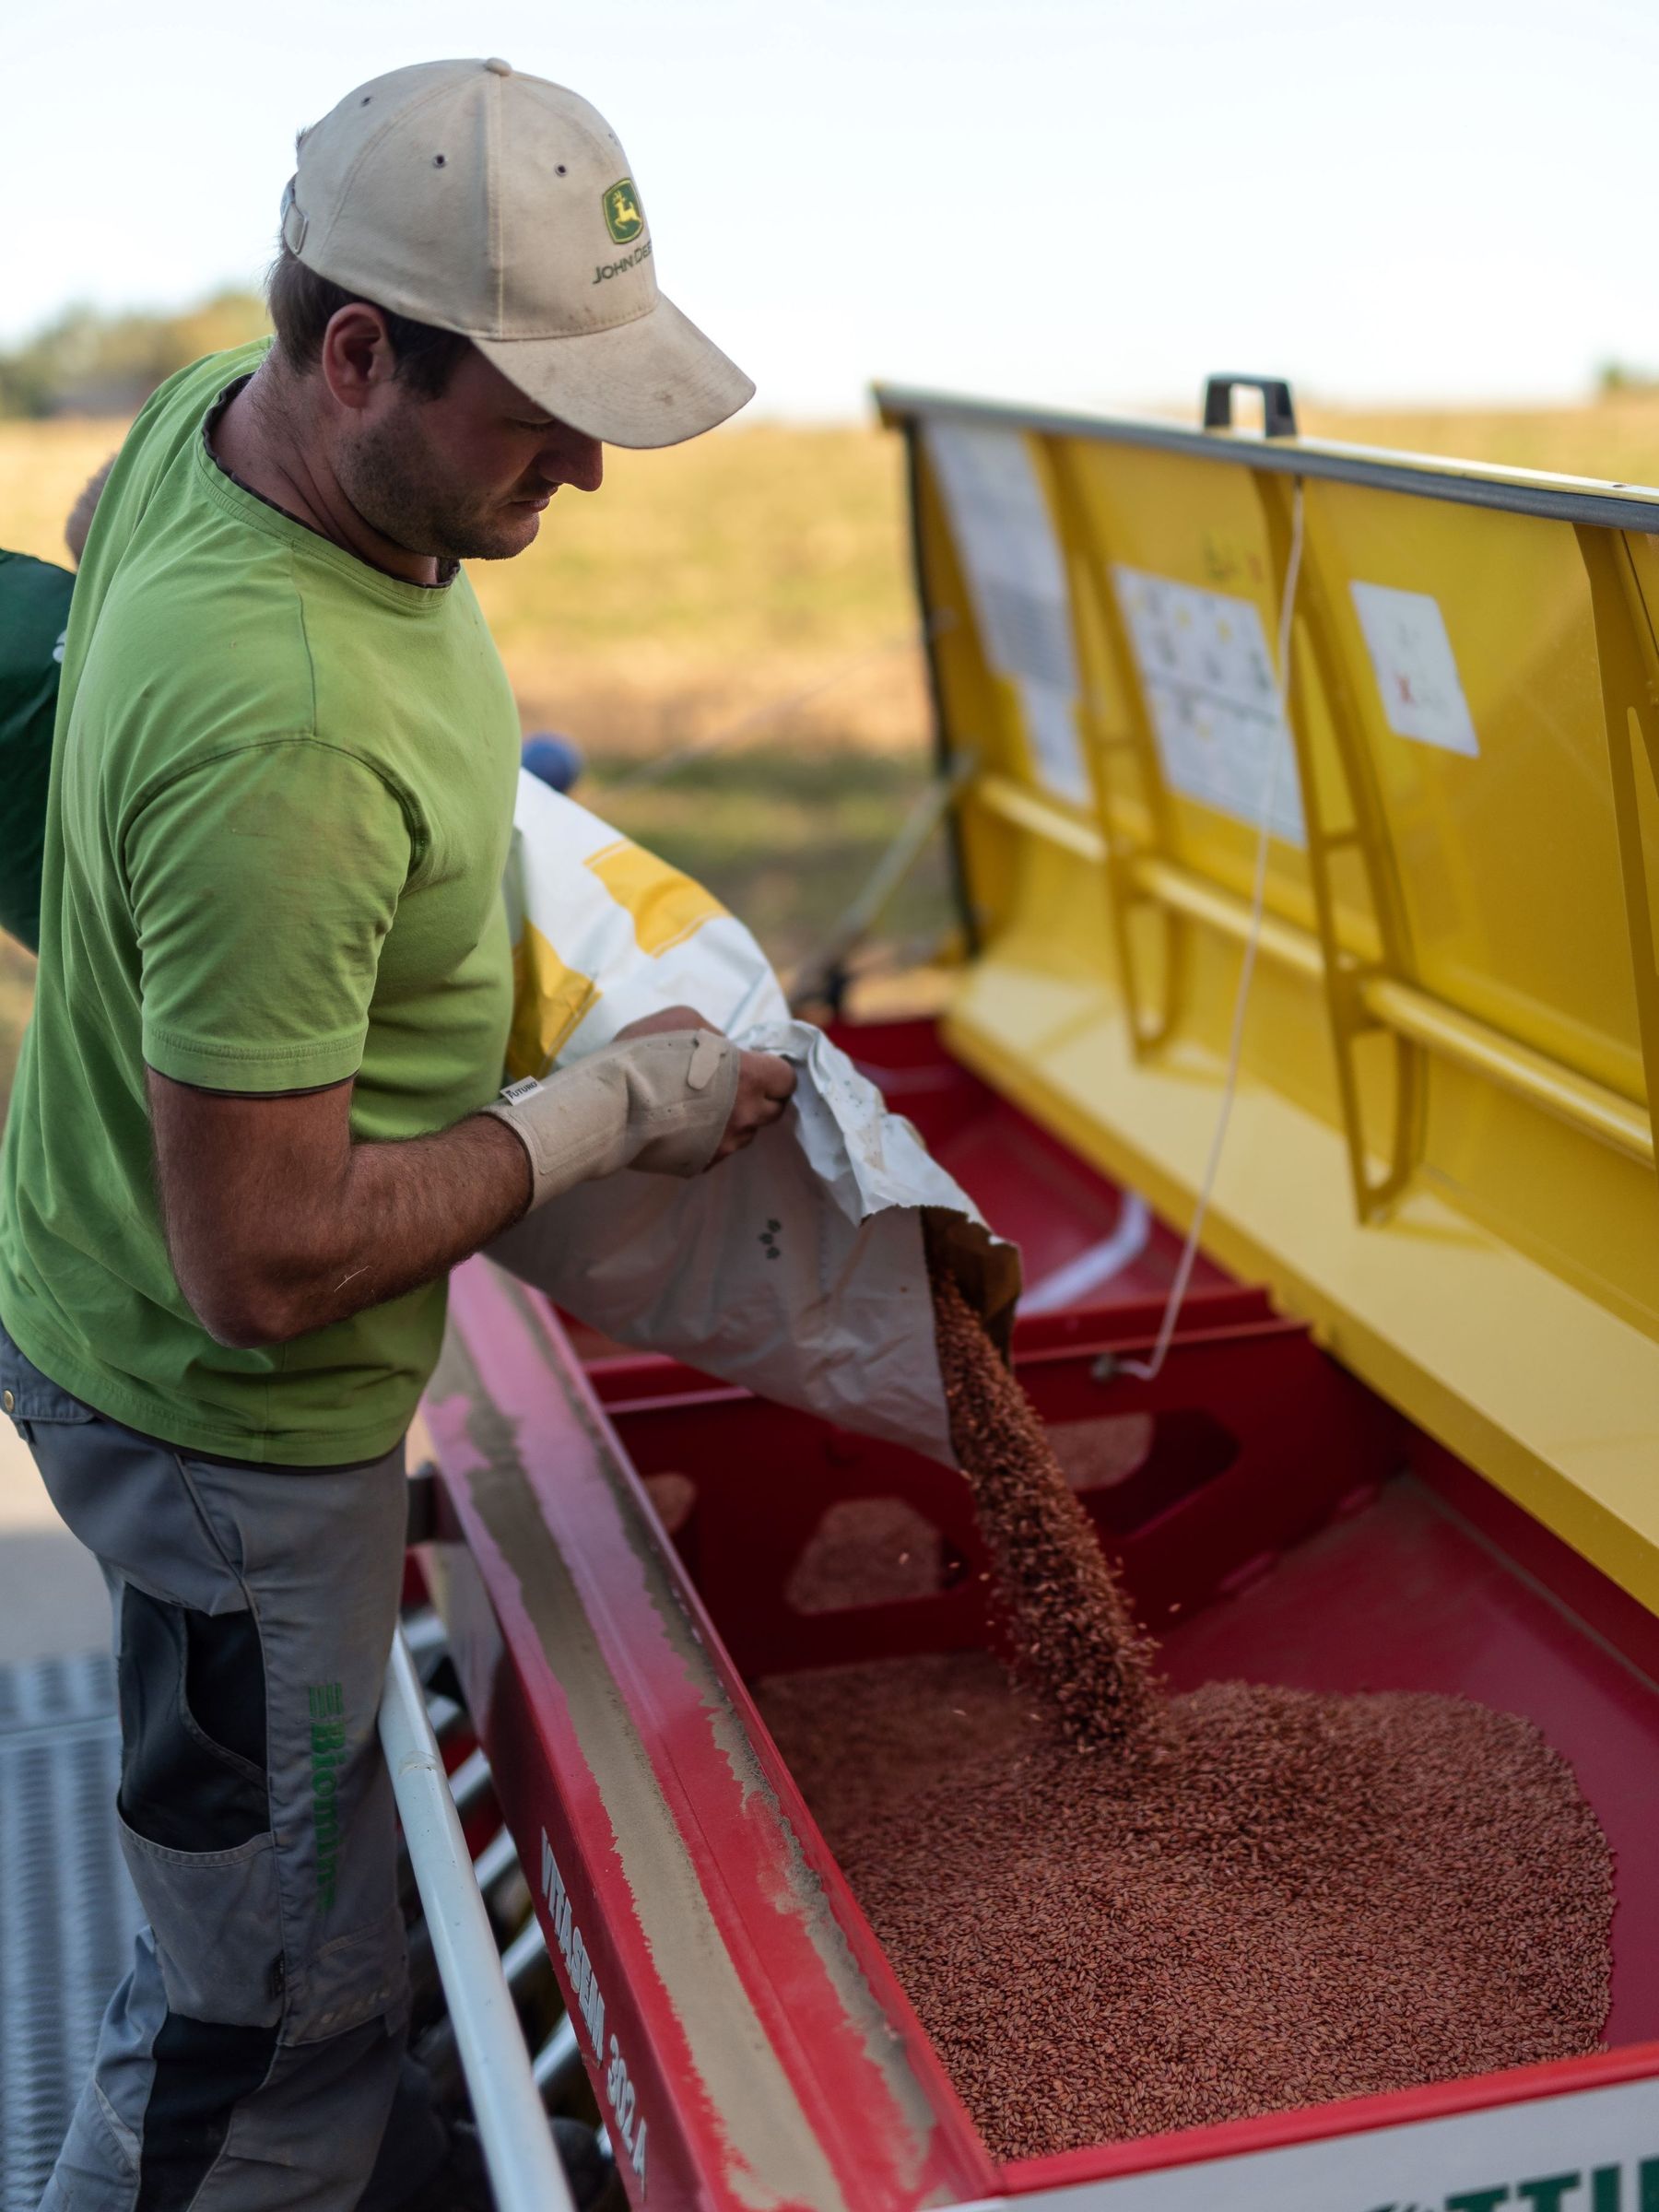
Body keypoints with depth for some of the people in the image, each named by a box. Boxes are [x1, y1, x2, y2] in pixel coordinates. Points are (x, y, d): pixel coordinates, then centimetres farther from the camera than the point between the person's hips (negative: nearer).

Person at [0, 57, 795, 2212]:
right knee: (279, 1978, 11)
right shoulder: (282, 743, -38)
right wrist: (611, 1110, -20)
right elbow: (266, 1266, -32)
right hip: (223, 1412, -10)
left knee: (268, 1869, 31)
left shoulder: (210, 415, -8)